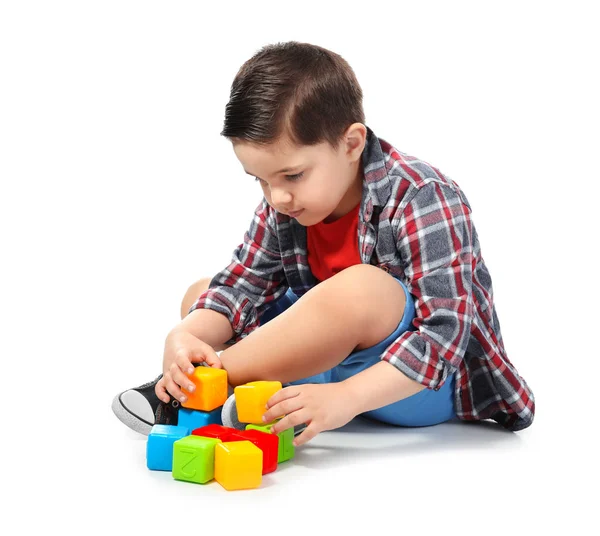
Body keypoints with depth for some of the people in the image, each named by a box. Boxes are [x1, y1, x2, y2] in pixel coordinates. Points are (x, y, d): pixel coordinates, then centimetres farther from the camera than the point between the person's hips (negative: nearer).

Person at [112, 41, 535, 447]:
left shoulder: (422, 200, -24)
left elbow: (445, 329, -31)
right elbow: (243, 283, -4)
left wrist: (345, 397, -42)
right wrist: (186, 337, -26)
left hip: (426, 386, -7)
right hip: (340, 358, 7)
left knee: (361, 288, -37)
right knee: (202, 296, 9)